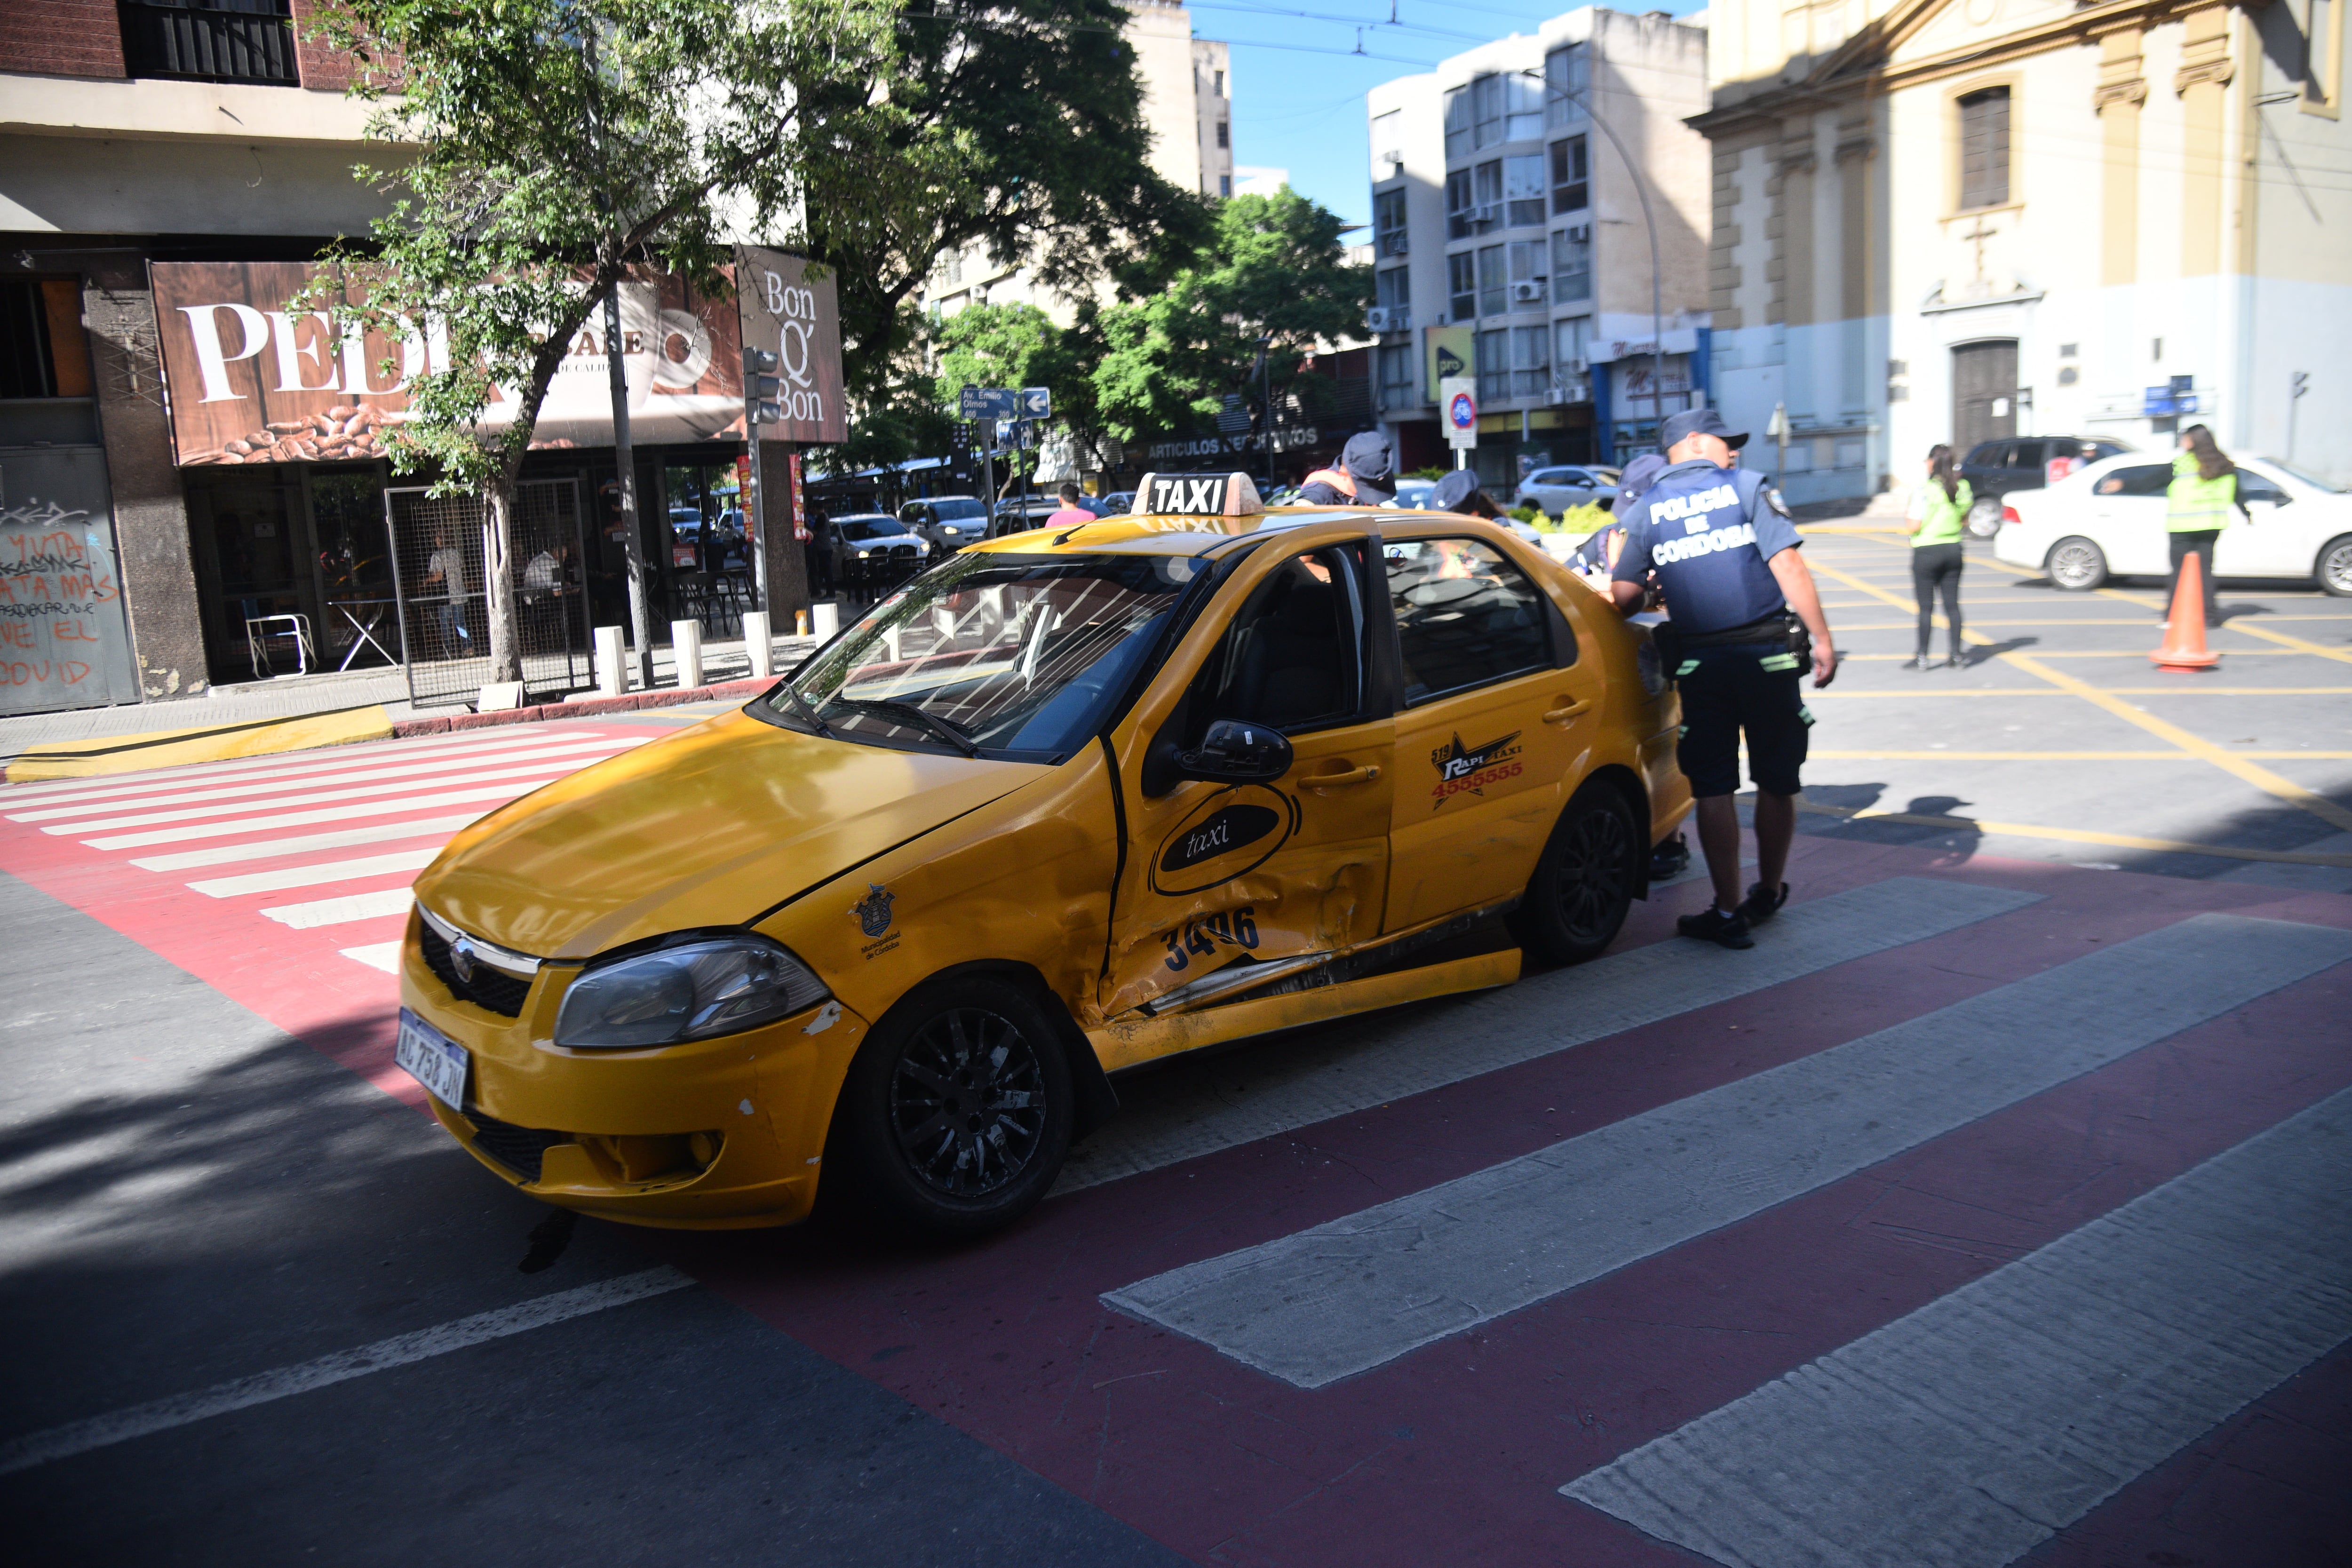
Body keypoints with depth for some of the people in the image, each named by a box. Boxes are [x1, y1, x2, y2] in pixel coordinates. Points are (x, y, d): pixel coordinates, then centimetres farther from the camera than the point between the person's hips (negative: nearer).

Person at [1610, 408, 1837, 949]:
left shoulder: (1646, 509, 7)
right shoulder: (1749, 487, 2)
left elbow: (1624, 597, -2)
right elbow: (1787, 565, -8)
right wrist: (1822, 639, -5)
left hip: (1699, 660, 1)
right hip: (1766, 653, -1)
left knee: (1713, 788, 5)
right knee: (1776, 782, 14)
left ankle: (1729, 913, 5)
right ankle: (1769, 894, 28)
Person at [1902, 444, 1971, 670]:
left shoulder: (1924, 491, -15)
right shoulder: (1962, 488, 3)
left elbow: (1913, 527, -16)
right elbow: (1965, 522, 11)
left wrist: (1907, 522, 4)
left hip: (1927, 552, -5)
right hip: (1953, 550, 5)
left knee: (1926, 607, 0)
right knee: (1952, 604, 9)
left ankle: (1922, 658, 3)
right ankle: (1956, 656, 11)